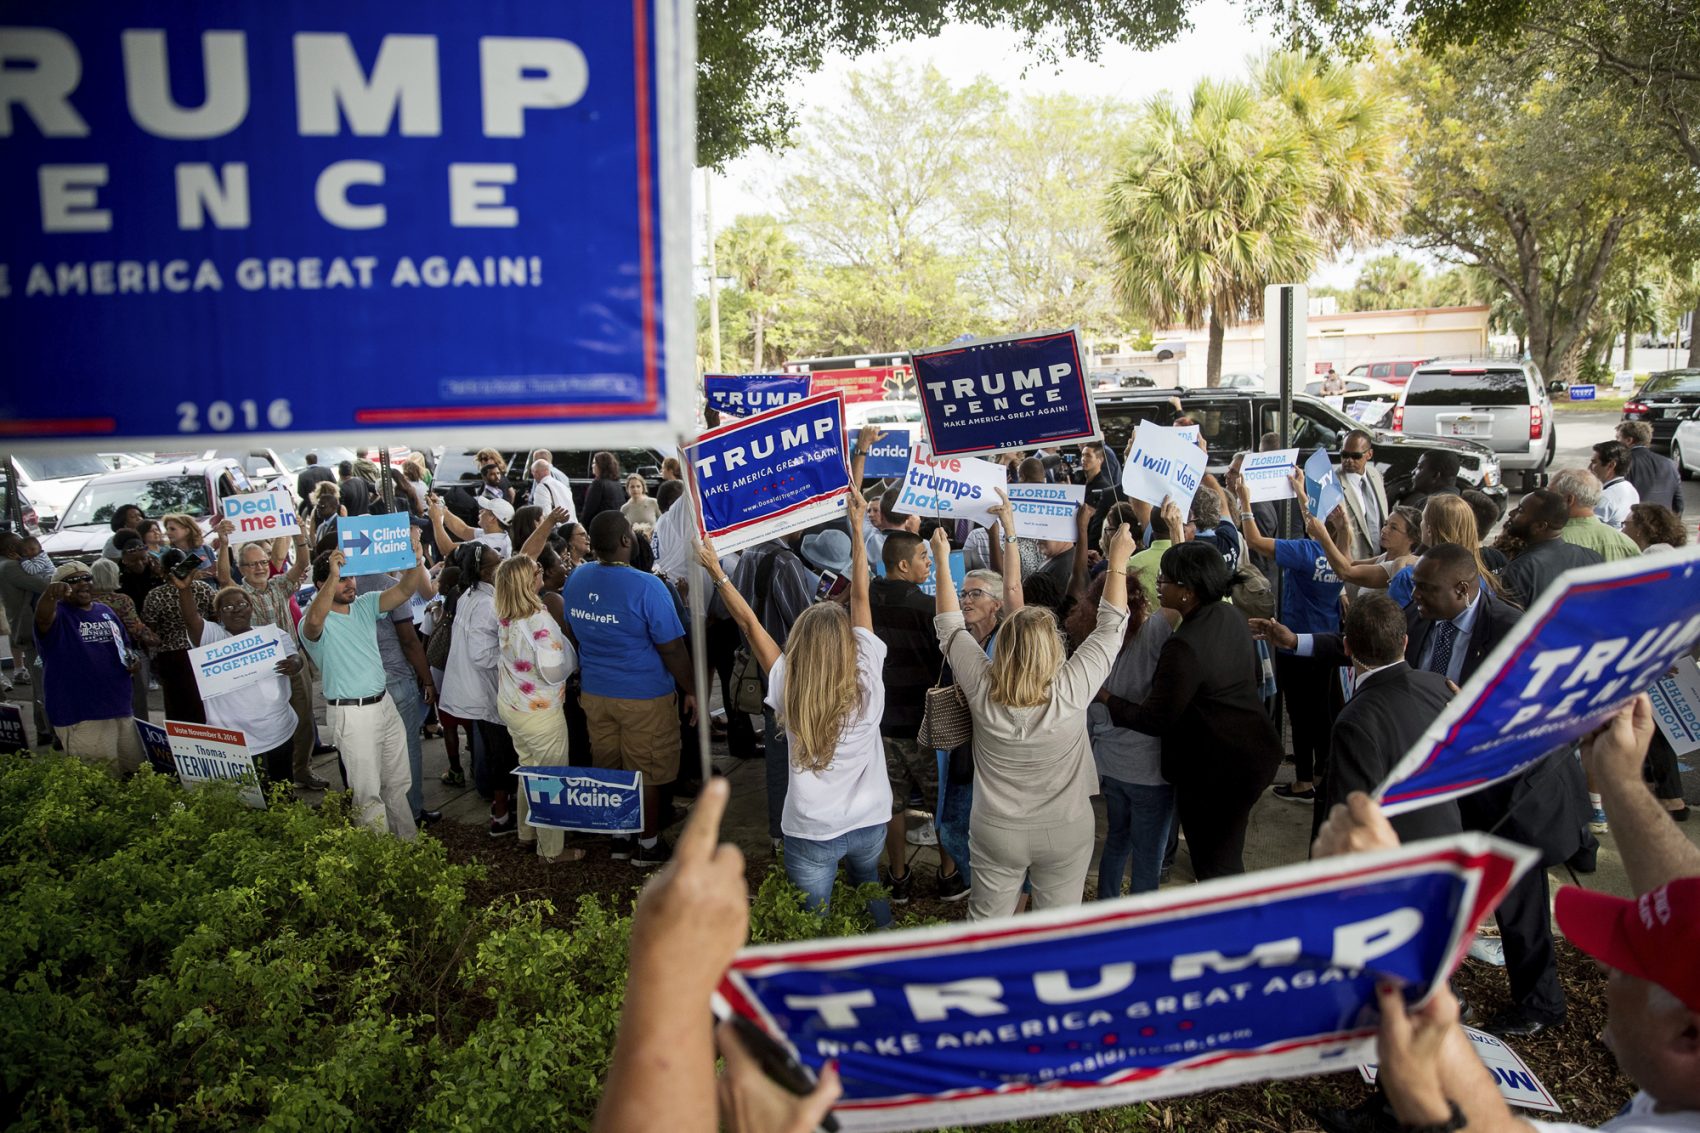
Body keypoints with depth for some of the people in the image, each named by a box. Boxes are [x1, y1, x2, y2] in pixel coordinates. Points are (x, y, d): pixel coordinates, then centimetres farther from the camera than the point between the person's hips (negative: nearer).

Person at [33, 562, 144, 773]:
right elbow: (42, 617, -32)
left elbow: (126, 645, 26)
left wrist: (132, 659, 2)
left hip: (120, 709, 7)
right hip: (80, 716, -7)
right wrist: (50, 594, -55)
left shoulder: (106, 611, 14)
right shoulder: (58, 614, -7)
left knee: (136, 773, 16)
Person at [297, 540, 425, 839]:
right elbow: (314, 621, -39)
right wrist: (333, 577, -48)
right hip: (351, 713, -7)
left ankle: (408, 840, 31)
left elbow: (404, 590, -6)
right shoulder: (314, 622, -14)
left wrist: (415, 559, -24)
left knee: (398, 783, 18)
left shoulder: (365, 605, 5)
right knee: (368, 791, 0)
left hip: (383, 703, 7)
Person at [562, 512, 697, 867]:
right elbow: (672, 649, -17)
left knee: (608, 769, 17)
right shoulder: (647, 587, -22)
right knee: (647, 773, 9)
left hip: (594, 693, 6)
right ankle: (648, 845, 22)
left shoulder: (576, 579, -2)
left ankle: (619, 837, 31)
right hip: (644, 697, -6)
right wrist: (691, 691, -4)